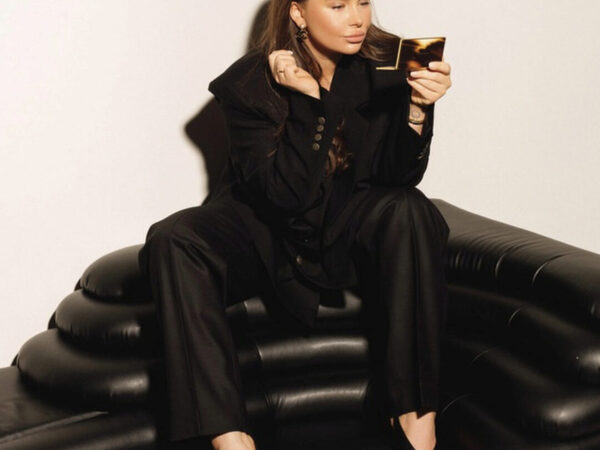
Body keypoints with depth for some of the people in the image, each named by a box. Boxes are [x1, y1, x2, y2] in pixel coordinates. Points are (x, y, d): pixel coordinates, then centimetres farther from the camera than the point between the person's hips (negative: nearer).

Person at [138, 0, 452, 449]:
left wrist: (419, 107, -28)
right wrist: (309, 100, -29)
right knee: (171, 239, -27)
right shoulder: (248, 83, -15)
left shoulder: (387, 63, -8)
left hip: (351, 228, 1)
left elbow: (399, 175, -11)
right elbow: (286, 194, -21)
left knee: (408, 211, -32)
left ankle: (415, 413, -26)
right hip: (268, 232, -1)